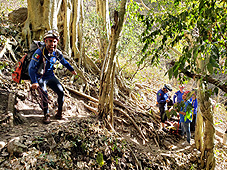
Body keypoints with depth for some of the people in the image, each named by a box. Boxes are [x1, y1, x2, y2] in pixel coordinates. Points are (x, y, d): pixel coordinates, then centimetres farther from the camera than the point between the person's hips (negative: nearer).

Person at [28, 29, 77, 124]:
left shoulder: (57, 53, -9)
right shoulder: (40, 52, -25)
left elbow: (64, 62, 13)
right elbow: (31, 67, -26)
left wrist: (72, 70, 25)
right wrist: (34, 82, -36)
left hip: (50, 76, 5)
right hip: (40, 77, -4)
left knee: (61, 92, -8)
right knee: (44, 95, -22)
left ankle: (59, 114, 9)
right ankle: (46, 115, 0)